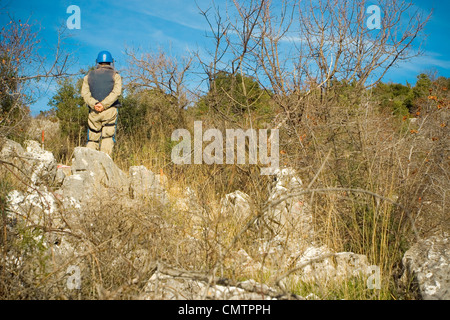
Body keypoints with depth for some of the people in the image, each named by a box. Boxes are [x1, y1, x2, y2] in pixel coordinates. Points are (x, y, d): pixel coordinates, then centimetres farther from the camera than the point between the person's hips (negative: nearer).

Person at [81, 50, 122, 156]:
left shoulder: (89, 75, 16)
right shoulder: (115, 75, 9)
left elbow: (85, 93, 1)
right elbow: (116, 92, -8)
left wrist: (94, 104, -11)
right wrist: (104, 104, -14)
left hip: (94, 111, 2)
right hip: (110, 111, -2)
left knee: (92, 139, 7)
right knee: (108, 138, -3)